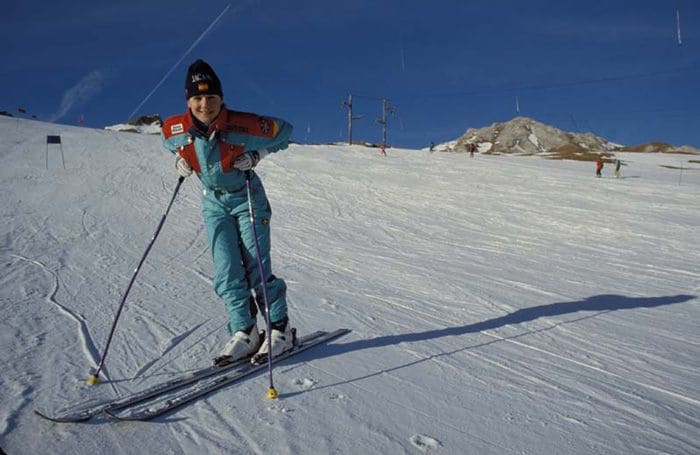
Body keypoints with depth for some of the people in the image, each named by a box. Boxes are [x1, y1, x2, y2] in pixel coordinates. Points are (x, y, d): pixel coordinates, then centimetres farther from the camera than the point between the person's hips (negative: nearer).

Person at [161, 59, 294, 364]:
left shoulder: (241, 127, -25)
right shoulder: (175, 129, -13)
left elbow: (284, 131, -9)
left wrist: (256, 155, -18)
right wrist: (180, 161, -5)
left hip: (248, 198, -3)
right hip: (214, 203, 4)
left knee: (257, 267, -4)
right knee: (226, 271, -3)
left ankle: (280, 329, 9)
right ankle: (244, 333, 7)